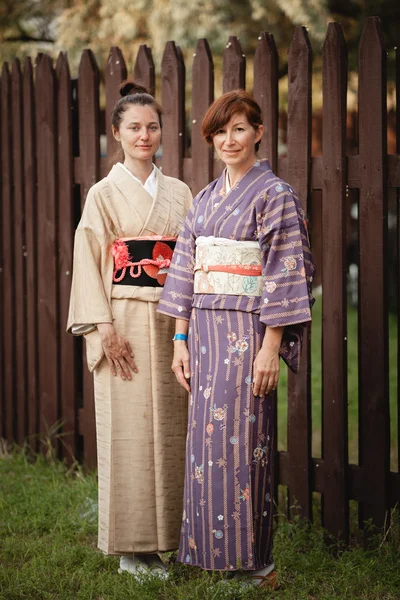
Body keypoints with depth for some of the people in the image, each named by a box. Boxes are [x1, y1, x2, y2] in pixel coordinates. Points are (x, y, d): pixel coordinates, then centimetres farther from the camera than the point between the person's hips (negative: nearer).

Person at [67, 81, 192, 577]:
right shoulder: (104, 194, 1)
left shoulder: (179, 193, 12)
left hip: (172, 324, 4)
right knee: (128, 433, -3)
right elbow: (88, 263, -3)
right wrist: (105, 329, -12)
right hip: (125, 324, -4)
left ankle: (165, 535, 12)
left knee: (169, 431, 4)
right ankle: (131, 548, 4)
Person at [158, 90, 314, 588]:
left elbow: (284, 275, -10)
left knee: (242, 442, -4)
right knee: (206, 442, 7)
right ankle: (211, 553, 17)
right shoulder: (204, 199, 14)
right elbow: (185, 271, 14)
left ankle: (251, 561, 6)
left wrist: (271, 347, -15)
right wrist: (181, 339, 7)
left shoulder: (275, 194, -5)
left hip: (248, 334, -6)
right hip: (205, 334, 6)